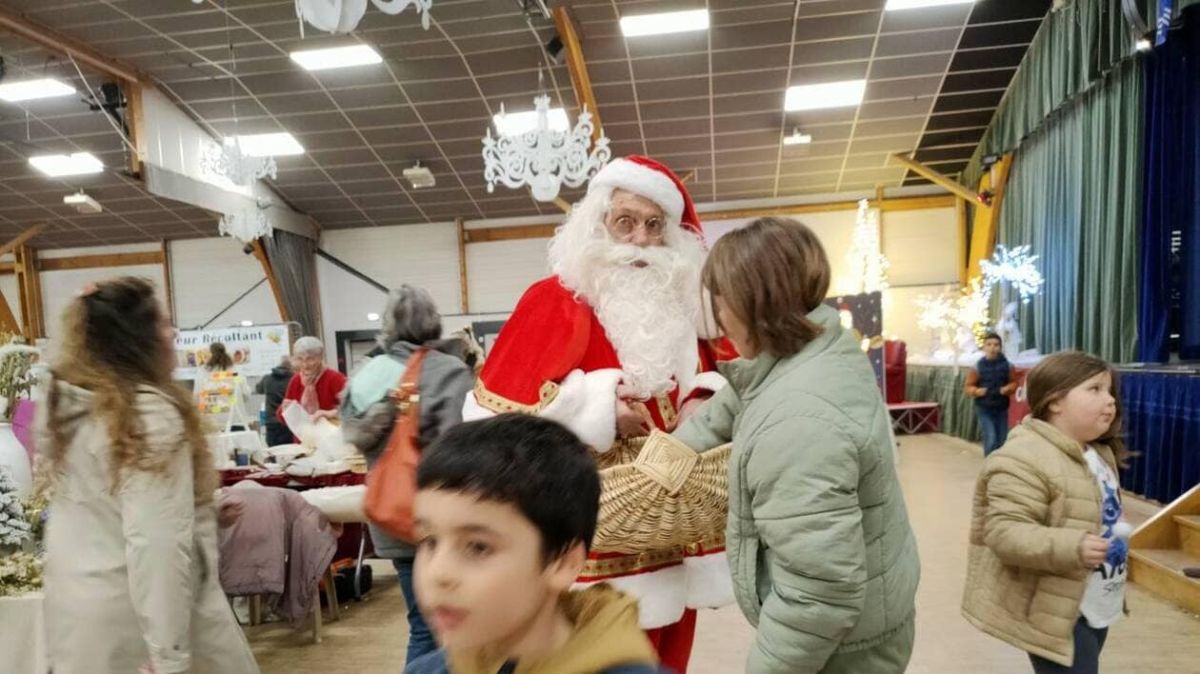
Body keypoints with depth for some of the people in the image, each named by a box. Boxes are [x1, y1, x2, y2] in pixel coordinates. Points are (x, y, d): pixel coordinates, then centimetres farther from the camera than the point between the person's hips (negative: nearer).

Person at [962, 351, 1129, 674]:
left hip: (1098, 607, 10)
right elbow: (1004, 532, -31)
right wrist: (1073, 547, -38)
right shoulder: (1024, 460, -25)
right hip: (1056, 611, -10)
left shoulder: (1100, 453, 9)